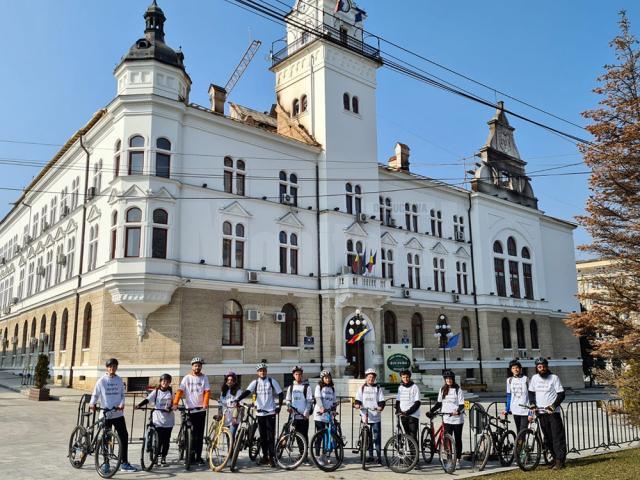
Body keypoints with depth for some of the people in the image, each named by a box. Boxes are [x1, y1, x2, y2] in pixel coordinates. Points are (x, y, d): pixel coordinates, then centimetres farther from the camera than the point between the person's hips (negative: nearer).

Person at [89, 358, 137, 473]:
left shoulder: (119, 380, 6)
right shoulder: (102, 381, -1)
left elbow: (122, 395, 7)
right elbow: (95, 394, -1)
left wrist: (121, 404, -12)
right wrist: (92, 404, -20)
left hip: (118, 413, 2)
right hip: (105, 414, -2)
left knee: (124, 436, -2)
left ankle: (124, 463, 5)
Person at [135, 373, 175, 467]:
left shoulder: (171, 392, 7)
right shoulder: (156, 391, 2)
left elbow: (173, 403, 6)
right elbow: (147, 399, -10)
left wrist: (170, 408, -16)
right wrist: (139, 405, -26)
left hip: (168, 419, 2)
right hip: (158, 419, -2)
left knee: (166, 440, 5)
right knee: (159, 439, -5)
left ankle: (163, 458, 17)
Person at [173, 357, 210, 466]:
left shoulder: (204, 378, 6)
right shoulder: (187, 378, 5)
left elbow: (207, 391, -4)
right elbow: (180, 391, -5)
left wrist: (205, 403, -21)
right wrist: (175, 403, -20)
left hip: (201, 409, 0)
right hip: (189, 409, 0)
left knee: (199, 434, 1)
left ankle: (198, 456, 8)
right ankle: (191, 456, 15)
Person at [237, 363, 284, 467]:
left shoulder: (272, 381, 2)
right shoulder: (255, 382, 4)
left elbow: (280, 394, 4)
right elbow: (247, 392, -9)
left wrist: (279, 406, -5)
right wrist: (238, 399, -25)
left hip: (271, 412, -2)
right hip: (260, 413, 2)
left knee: (270, 436, -6)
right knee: (263, 437, 7)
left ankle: (272, 457, -3)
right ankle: (265, 456, 18)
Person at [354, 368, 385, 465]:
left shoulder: (378, 388, 8)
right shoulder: (362, 388, 10)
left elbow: (382, 401, 2)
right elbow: (357, 400, 4)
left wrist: (380, 407, -18)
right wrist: (357, 405, -17)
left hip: (376, 417, -2)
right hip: (365, 417, 2)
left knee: (377, 437, -4)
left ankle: (378, 457, 3)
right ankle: (370, 456, 18)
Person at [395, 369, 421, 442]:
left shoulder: (414, 387, -5)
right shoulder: (400, 387, 11)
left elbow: (417, 403, -10)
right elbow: (398, 401, 14)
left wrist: (408, 412, -18)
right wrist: (398, 410, -5)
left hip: (413, 415, -5)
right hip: (403, 416, 5)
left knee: (413, 436, -10)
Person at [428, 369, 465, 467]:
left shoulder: (458, 390, -2)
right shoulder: (442, 390, 10)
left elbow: (462, 405, -6)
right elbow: (439, 403, 15)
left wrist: (458, 411, -26)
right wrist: (431, 411, 4)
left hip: (457, 419, -3)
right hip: (447, 419, 3)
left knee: (458, 440, 7)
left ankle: (458, 459, 18)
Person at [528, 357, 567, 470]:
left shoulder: (554, 378, -4)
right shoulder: (534, 378, 8)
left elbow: (561, 394, -7)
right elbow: (531, 392, 15)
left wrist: (553, 406, -18)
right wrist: (532, 404, -1)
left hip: (553, 412, -4)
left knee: (557, 436, -6)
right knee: (547, 438, 9)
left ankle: (560, 460, -2)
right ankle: (555, 457, 21)